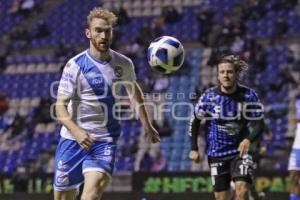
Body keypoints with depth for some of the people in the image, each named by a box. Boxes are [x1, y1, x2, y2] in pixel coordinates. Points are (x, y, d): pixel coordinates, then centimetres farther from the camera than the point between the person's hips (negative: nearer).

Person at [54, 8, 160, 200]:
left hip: (105, 140, 1)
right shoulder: (75, 65, -9)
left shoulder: (124, 64, 2)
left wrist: (147, 125, 24)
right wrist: (77, 132, -29)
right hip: (73, 139, 0)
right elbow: (61, 107, -12)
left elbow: (134, 91, 23)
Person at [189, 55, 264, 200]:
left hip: (240, 151, -1)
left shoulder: (248, 95, -11)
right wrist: (194, 149, -2)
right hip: (216, 153, 1)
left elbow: (259, 124, -7)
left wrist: (248, 140, -27)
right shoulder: (209, 96, -9)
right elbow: (195, 121, 3)